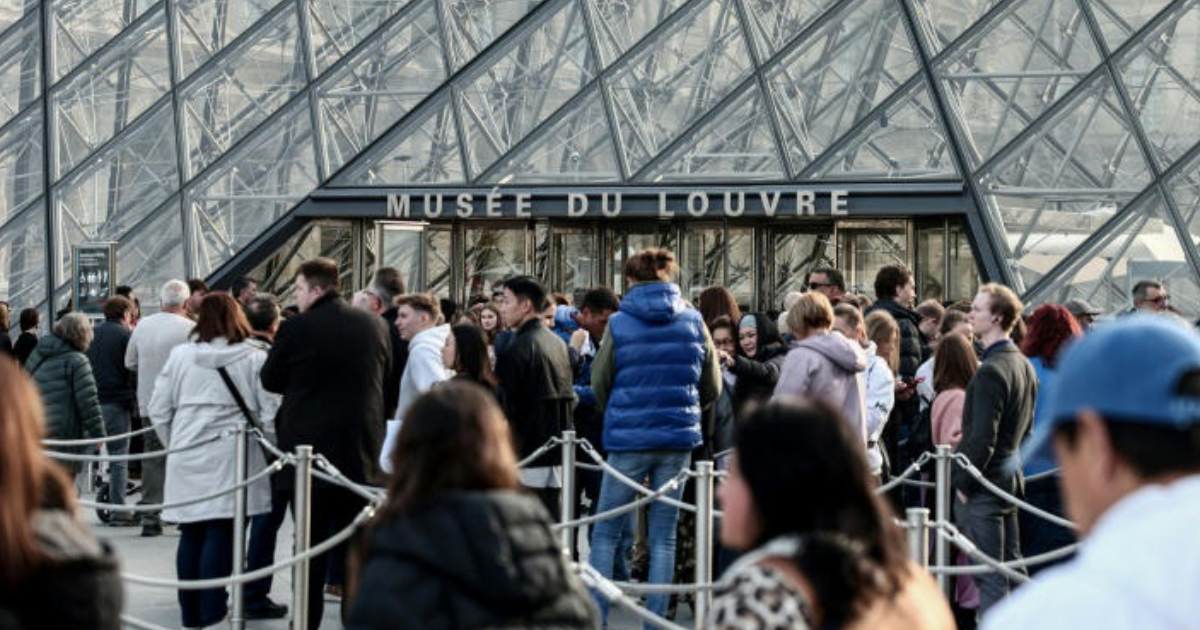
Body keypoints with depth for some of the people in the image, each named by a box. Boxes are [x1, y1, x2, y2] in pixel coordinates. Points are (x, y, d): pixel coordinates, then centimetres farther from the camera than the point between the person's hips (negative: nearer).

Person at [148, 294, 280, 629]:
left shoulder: (179, 356, 5)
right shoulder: (254, 359, -1)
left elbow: (159, 410, 7)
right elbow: (270, 414, -4)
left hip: (186, 459, 3)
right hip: (230, 458, -3)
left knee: (191, 534, 10)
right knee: (221, 533, -2)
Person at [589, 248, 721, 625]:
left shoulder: (619, 324, -5)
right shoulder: (693, 322, 2)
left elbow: (599, 385, 4)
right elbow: (712, 387, 9)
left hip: (628, 438, -2)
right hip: (678, 439, 2)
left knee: (605, 534, 7)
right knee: (664, 537, 7)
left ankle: (596, 617, 3)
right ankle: (656, 619, 7)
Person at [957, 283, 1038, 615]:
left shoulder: (992, 370, -19)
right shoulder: (1024, 365, 10)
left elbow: (981, 438, -21)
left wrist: (962, 482, -13)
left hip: (983, 485, -9)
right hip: (1011, 476, 9)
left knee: (989, 577, -6)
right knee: (1011, 565, 15)